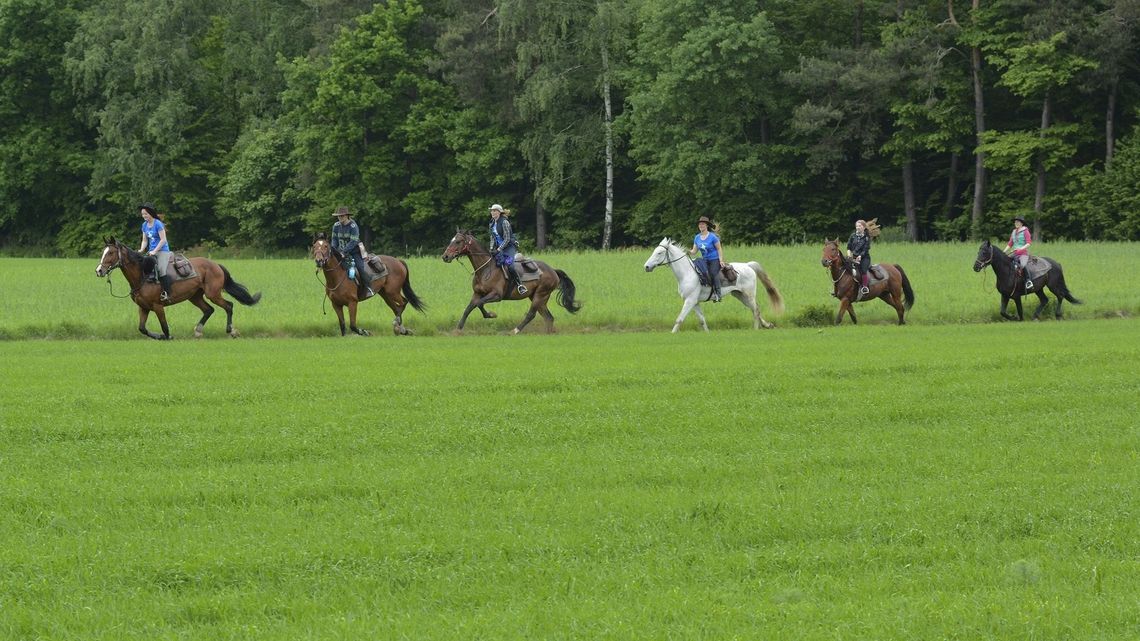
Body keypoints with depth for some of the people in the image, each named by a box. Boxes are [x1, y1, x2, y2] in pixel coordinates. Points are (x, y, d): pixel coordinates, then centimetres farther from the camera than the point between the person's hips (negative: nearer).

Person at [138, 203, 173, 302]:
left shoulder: (158, 224, -12)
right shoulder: (144, 225, 9)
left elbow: (163, 240, -15)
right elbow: (145, 240, 14)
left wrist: (154, 251, -19)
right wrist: (141, 250, -5)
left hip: (162, 250, -8)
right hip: (151, 251, 8)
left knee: (161, 269, -26)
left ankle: (166, 293, -23)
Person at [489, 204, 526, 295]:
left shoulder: (504, 222, -14)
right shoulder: (492, 223, 10)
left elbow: (507, 239, -16)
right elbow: (492, 238, 17)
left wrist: (498, 250, -18)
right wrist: (492, 249, 1)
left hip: (510, 246, -9)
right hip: (499, 247, 9)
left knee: (508, 264, -26)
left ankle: (520, 285, -22)